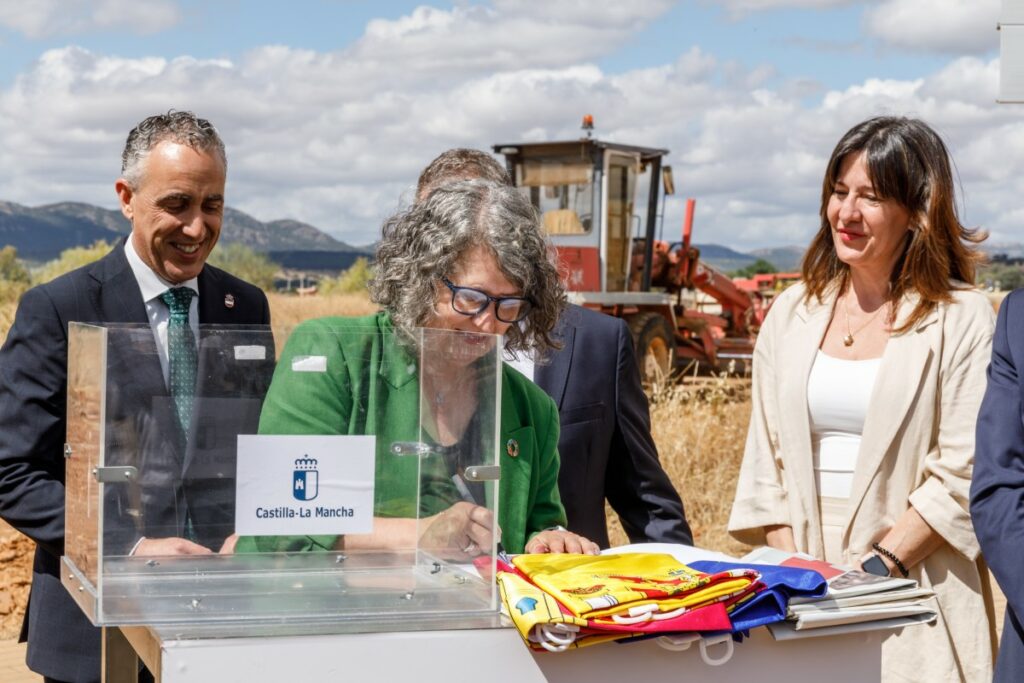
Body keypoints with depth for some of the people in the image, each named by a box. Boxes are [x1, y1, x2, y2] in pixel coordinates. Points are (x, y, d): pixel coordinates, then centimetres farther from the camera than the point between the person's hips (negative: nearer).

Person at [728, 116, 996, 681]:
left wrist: (874, 566, -15)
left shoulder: (960, 320, -4)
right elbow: (766, 460, 8)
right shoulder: (793, 313, 9)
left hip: (907, 604, -3)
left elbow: (960, 476, -9)